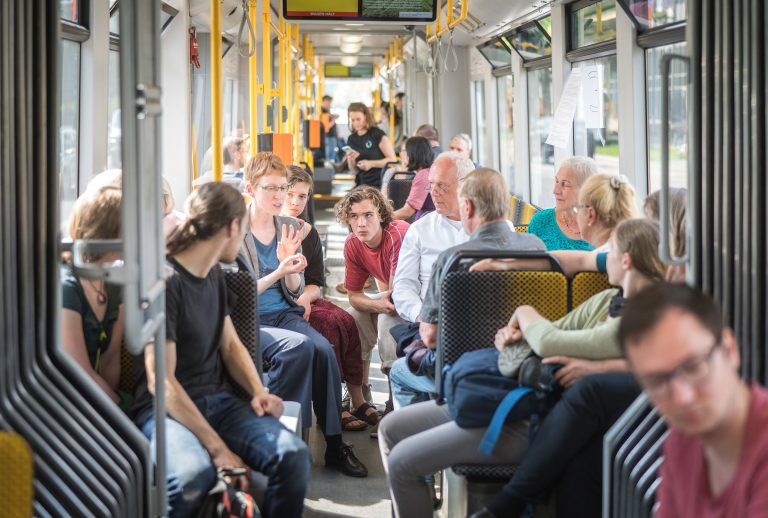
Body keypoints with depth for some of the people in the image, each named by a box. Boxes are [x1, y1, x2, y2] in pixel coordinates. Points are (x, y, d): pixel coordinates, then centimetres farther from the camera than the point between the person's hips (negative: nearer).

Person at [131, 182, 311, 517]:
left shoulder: (214, 274, 12)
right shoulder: (165, 281, -15)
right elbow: (161, 382, -19)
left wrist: (258, 392, 1)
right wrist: (218, 448, -24)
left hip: (216, 400, 7)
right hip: (164, 409, -7)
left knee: (293, 455, -21)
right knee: (194, 472, -39)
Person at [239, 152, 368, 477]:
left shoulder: (291, 227, 11)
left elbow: (296, 291, 12)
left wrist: (289, 262, -9)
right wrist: (278, 273, -20)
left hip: (285, 314, 5)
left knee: (323, 349, -25)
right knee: (297, 349, -33)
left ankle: (334, 444, -16)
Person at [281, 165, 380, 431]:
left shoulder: (309, 232, 16)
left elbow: (317, 284, 14)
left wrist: (305, 297, -10)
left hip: (304, 300, 6)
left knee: (346, 321, -21)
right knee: (328, 324, -28)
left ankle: (357, 401, -17)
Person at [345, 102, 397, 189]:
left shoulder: (378, 134, -4)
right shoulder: (351, 139, 10)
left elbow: (392, 159, -8)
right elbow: (354, 171, 14)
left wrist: (371, 163, -19)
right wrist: (351, 160, -8)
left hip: (379, 184, -4)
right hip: (362, 185, 5)